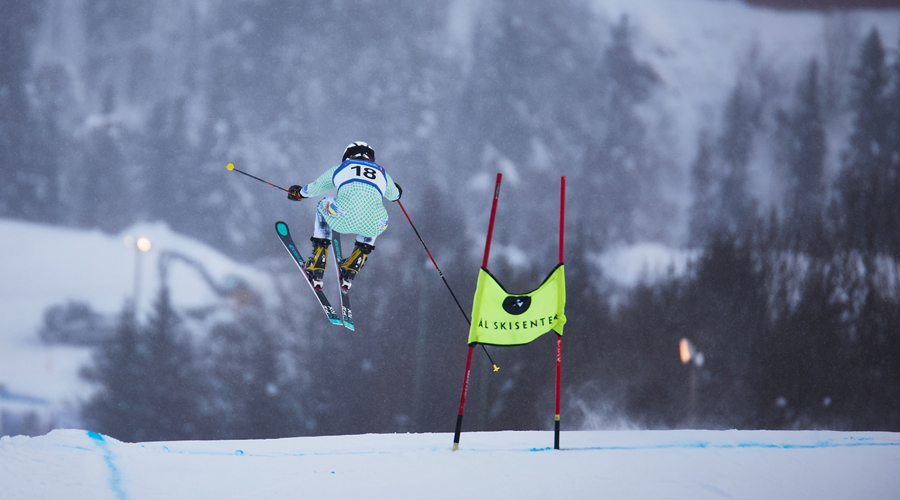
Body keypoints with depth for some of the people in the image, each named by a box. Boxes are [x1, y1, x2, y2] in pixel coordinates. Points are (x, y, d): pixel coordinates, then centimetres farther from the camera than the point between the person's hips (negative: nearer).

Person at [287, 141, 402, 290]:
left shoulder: (339, 169, 24)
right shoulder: (382, 173, 29)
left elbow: (313, 188, 39)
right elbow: (394, 195, 50)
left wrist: (299, 193, 62)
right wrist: (397, 191, 76)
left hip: (344, 219, -1)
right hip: (373, 227, 1)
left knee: (323, 206, 33)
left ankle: (317, 273, 30)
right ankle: (349, 275, 31)